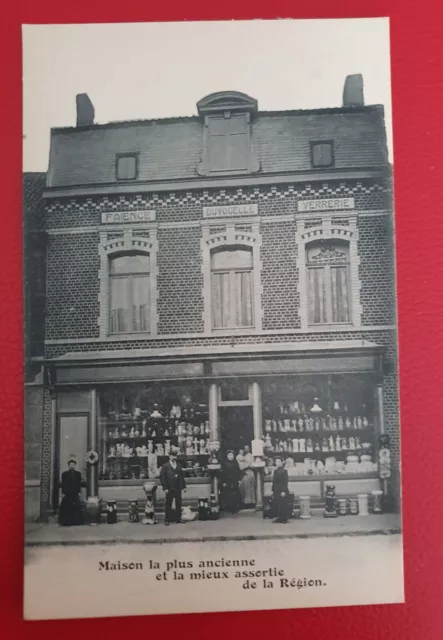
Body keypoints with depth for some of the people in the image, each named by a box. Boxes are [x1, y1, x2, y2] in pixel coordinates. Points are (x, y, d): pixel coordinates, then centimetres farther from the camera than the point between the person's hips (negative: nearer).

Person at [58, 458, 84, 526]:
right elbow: (63, 484, 2)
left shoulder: (78, 473, 10)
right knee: (66, 508, -4)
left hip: (75, 493, 1)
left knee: (75, 508, -2)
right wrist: (63, 493, -4)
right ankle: (66, 521, 2)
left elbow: (79, 484, 7)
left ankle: (75, 521, 5)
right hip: (67, 493, -1)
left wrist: (79, 492, 0)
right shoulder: (64, 474, 6)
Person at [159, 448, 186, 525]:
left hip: (178, 489, 4)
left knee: (179, 504, 6)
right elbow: (162, 477, -6)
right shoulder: (165, 466, -2)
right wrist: (165, 488, -12)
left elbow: (182, 476, 13)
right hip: (169, 489, -4)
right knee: (168, 505, 1)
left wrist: (184, 486, 7)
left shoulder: (179, 465, 11)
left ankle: (178, 519, 14)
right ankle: (167, 520, 7)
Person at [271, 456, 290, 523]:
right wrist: (273, 490, 13)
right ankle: (279, 518, 15)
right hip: (276, 490, 7)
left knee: (283, 505, -3)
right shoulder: (275, 471, 11)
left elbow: (285, 482, -12)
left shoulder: (284, 471, -8)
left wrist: (283, 491, -17)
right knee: (276, 505, 6)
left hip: (282, 490, -7)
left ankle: (284, 518, 5)